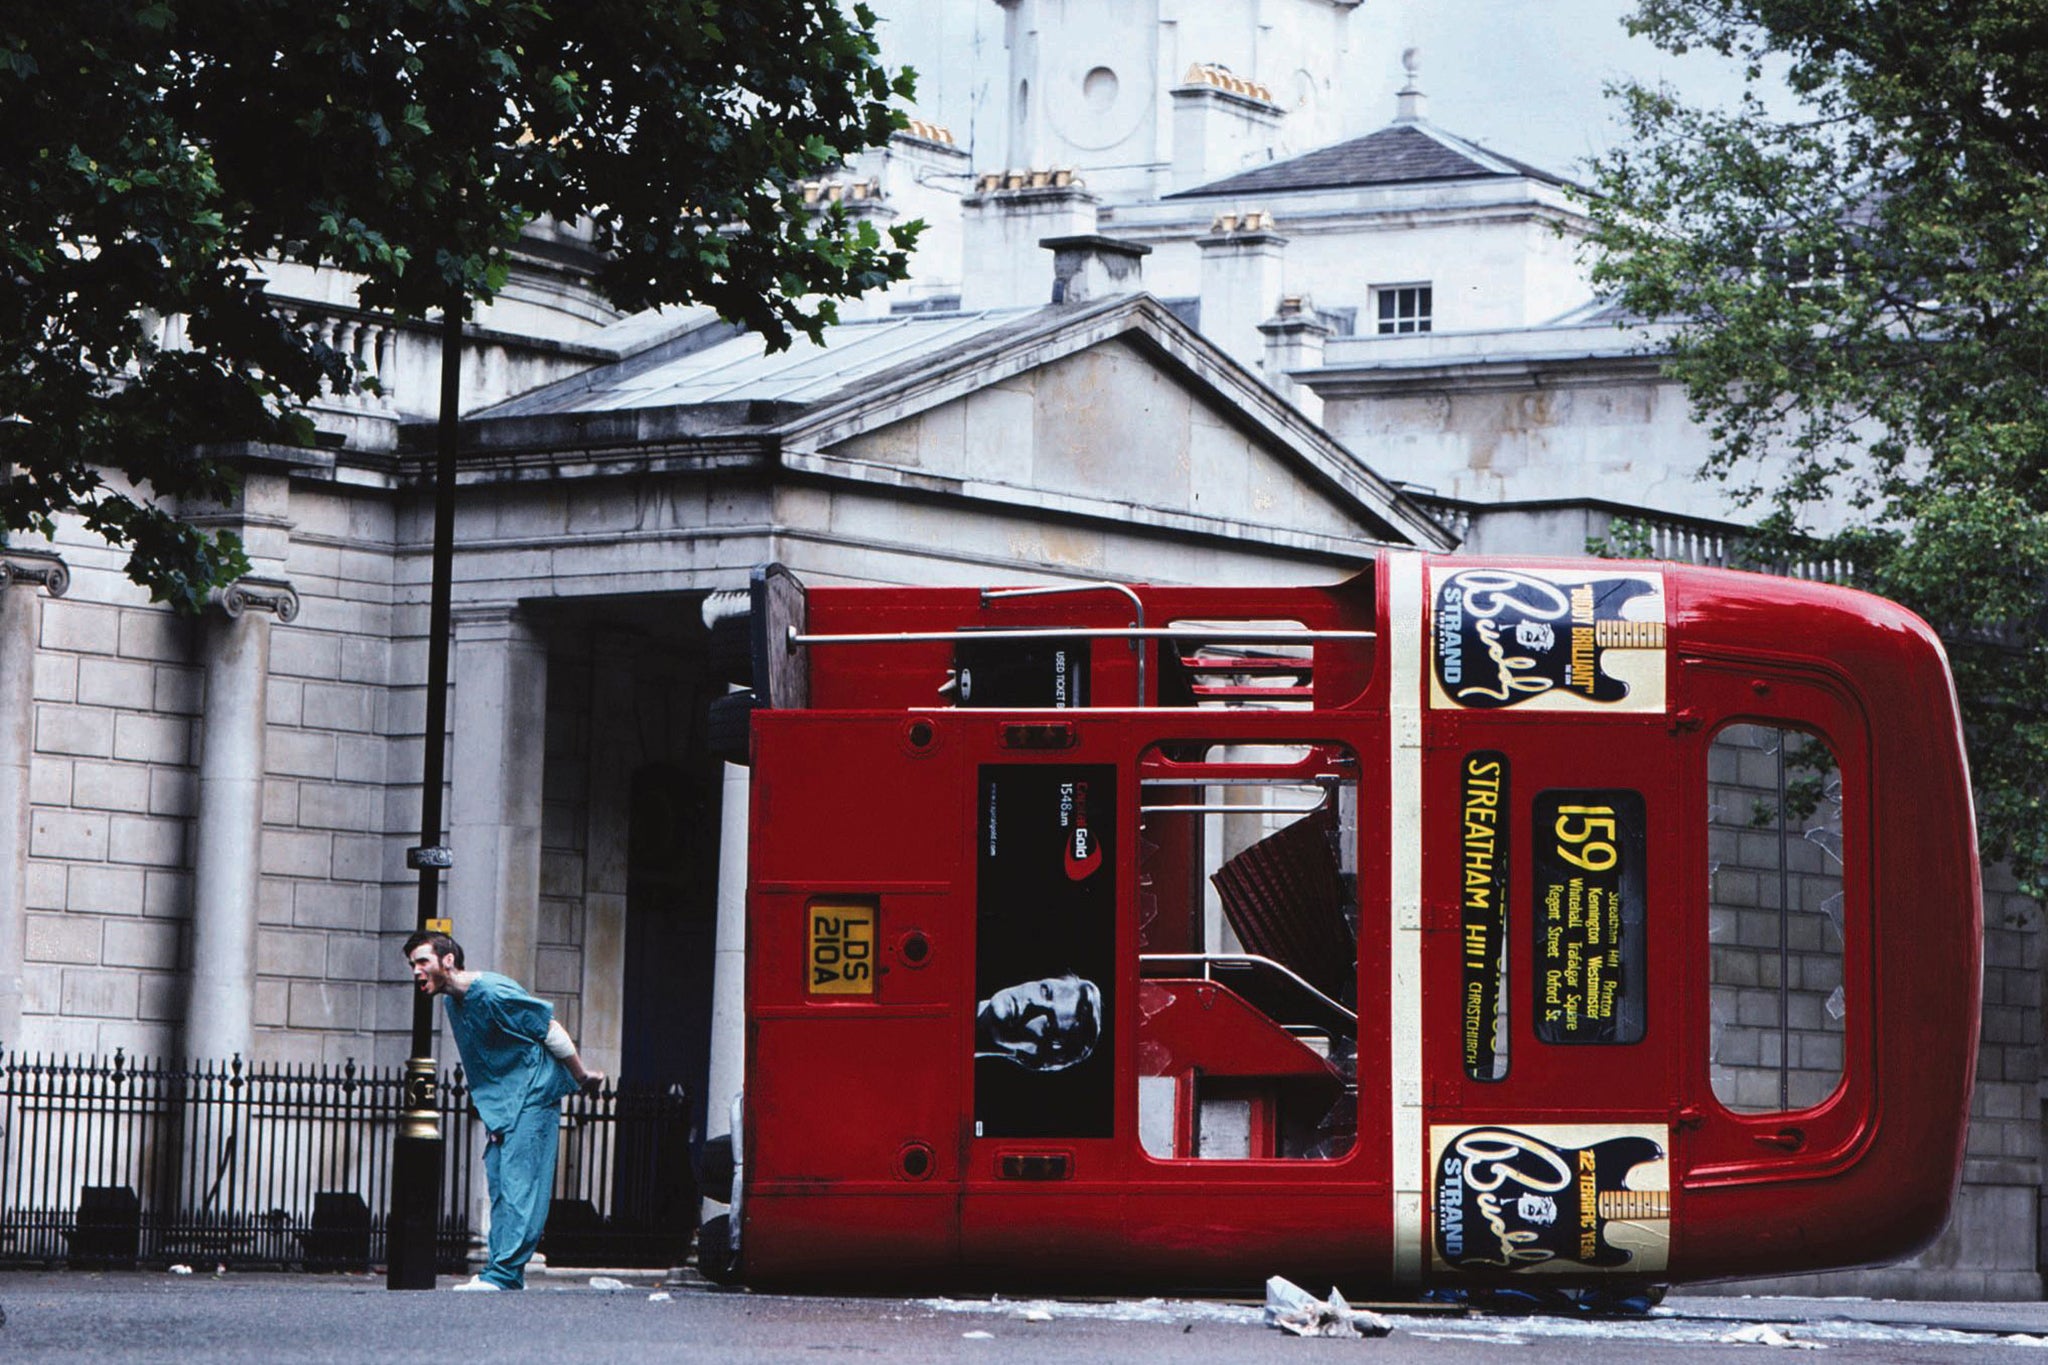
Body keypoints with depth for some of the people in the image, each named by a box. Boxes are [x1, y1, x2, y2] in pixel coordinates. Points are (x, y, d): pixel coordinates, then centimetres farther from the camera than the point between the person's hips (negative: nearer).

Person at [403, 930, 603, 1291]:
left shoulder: (492, 993, -19)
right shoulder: (453, 1002, 10)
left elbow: (551, 1031, -12)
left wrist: (582, 1077, -4)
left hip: (532, 1099, -9)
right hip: (500, 1105, 9)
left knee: (518, 1187, -13)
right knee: (500, 1191, 5)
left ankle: (502, 1275, -19)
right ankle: (505, 1276, 5)